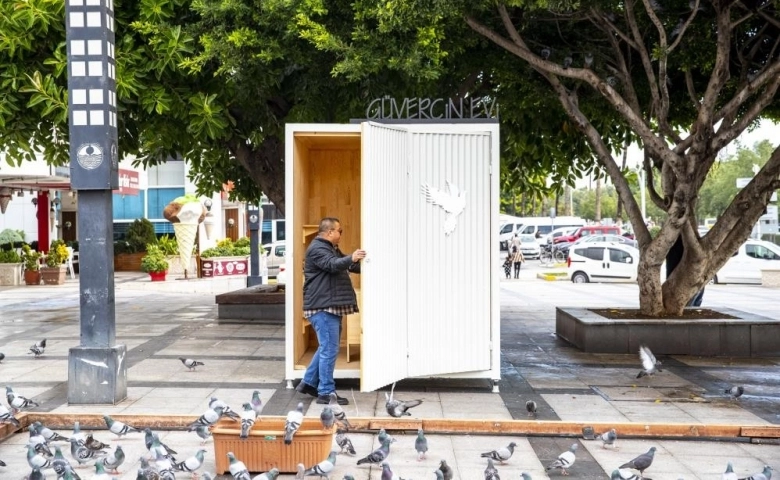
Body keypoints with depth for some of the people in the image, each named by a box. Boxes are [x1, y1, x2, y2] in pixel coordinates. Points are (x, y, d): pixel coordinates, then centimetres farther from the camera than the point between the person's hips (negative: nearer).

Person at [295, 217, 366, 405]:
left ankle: (308, 383, 25)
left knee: (326, 347, 16)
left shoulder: (331, 249, 22)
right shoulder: (317, 248, -11)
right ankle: (326, 393, -5)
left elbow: (345, 265, 33)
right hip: (323, 307, -11)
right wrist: (351, 259, -46)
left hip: (331, 306, 11)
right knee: (329, 349, -9)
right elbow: (332, 265, -29)